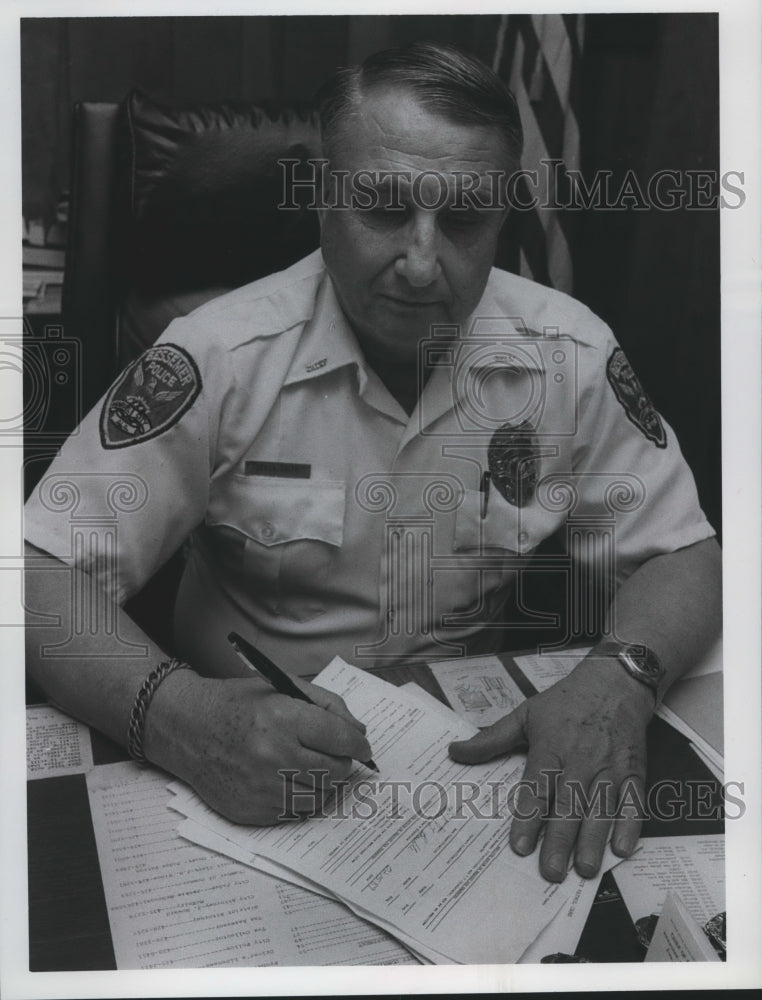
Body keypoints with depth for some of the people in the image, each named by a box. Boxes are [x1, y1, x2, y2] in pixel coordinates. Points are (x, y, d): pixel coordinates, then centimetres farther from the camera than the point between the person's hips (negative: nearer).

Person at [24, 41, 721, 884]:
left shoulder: (571, 357, -7)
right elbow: (45, 574, -17)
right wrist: (179, 717, -36)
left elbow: (680, 557, -1)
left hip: (471, 748, 2)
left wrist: (617, 681, -24)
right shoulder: (217, 359, -15)